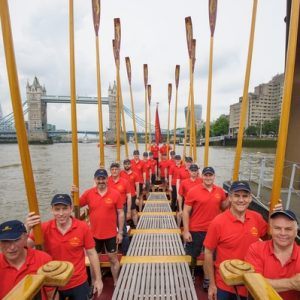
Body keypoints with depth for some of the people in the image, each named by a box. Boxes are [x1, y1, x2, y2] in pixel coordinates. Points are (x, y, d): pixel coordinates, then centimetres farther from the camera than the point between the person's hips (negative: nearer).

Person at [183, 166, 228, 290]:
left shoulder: (220, 191, -2)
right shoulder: (193, 191, -14)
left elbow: (223, 207, 11)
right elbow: (186, 212, -10)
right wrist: (186, 231, -12)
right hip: (196, 230, -2)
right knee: (192, 256, 15)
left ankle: (206, 280, 42)